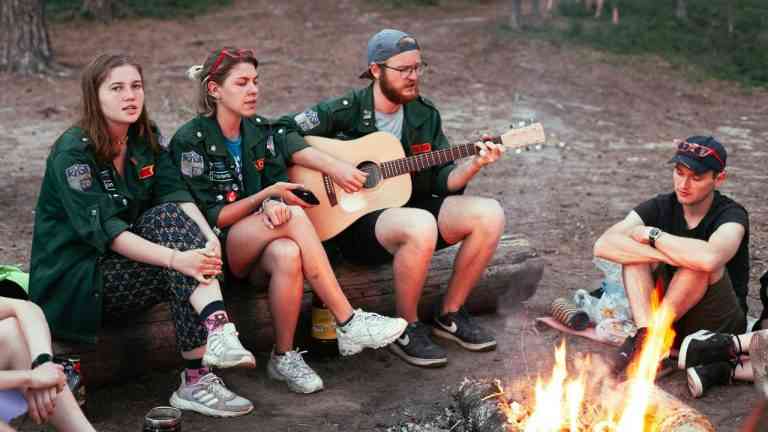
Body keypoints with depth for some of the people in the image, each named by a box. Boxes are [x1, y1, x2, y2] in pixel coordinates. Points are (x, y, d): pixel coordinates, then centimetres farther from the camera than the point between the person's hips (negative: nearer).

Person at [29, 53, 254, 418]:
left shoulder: (146, 139, 4)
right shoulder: (73, 153, -17)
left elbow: (177, 195, -9)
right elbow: (105, 230, -27)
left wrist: (209, 238, -30)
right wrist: (176, 258, -39)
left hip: (123, 257, 6)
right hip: (75, 279, -6)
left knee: (170, 215, -23)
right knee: (181, 275, -26)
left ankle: (216, 329, -34)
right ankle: (196, 379, -32)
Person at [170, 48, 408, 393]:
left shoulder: (262, 132, 11)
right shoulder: (191, 141, -8)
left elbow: (281, 187, 4)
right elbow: (209, 217, -11)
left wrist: (274, 205, -21)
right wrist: (266, 196, -17)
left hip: (261, 247, 5)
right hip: (217, 249, -4)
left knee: (288, 254, -35)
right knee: (294, 217, -31)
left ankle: (285, 357, -23)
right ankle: (349, 323, -29)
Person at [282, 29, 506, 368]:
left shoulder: (424, 115, 8)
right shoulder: (345, 111, -8)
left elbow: (443, 181, 6)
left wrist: (473, 165, -14)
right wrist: (332, 166, -22)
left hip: (411, 207, 6)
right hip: (355, 221, -6)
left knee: (489, 214, -16)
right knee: (421, 226, -38)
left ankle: (449, 314, 2)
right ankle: (407, 330, -15)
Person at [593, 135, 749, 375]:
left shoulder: (731, 215, -16)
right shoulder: (661, 207, -4)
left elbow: (710, 258, -41)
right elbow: (603, 245, -20)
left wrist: (653, 235, -24)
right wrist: (666, 256, -31)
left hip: (719, 328, -4)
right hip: (672, 319, 4)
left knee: (702, 262, -30)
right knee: (635, 248, -16)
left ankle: (653, 333, -20)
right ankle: (646, 334, -30)